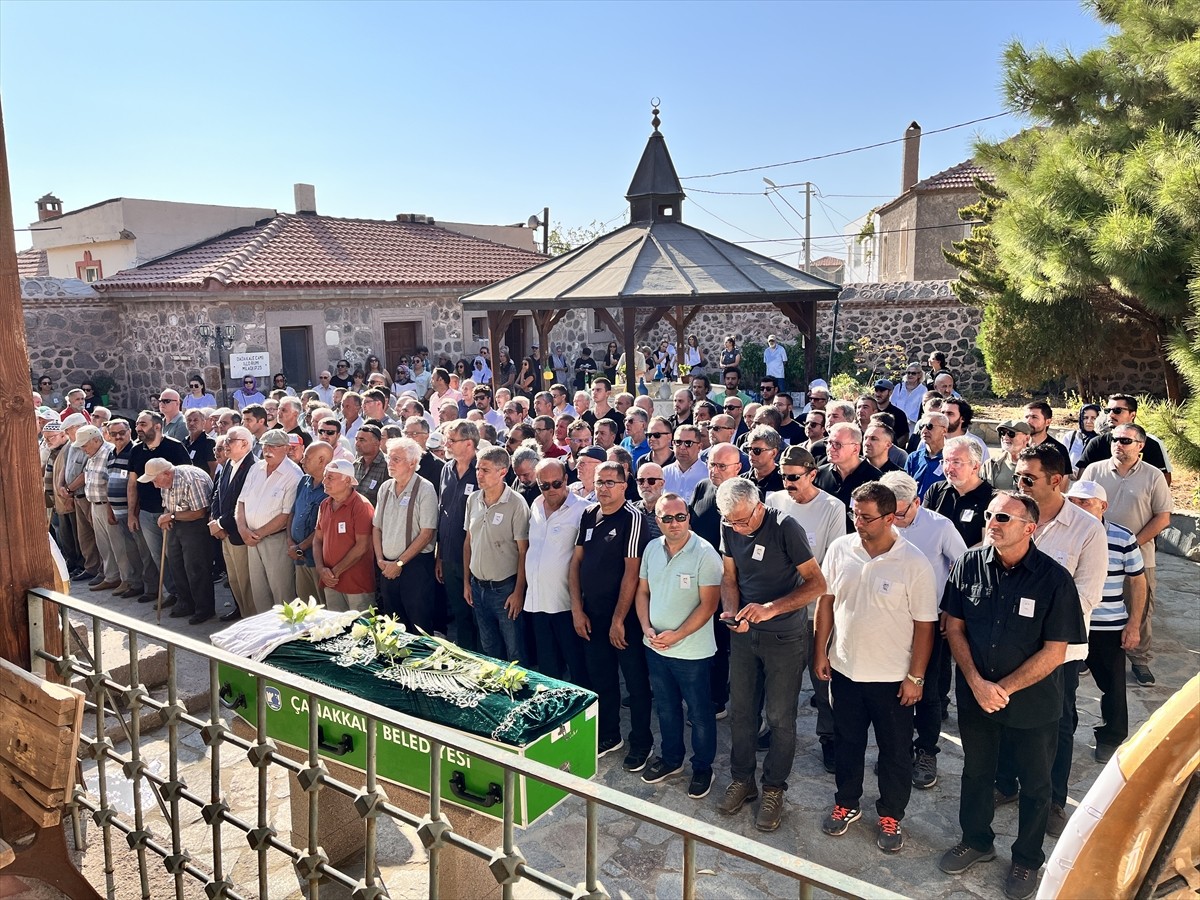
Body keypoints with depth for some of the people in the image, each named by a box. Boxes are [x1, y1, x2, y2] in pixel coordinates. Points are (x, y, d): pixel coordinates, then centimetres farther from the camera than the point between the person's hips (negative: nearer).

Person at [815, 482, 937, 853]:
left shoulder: (914, 563, -18)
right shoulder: (840, 549, -7)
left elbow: (924, 625, -11)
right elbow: (826, 601, 3)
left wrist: (915, 677, -9)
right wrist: (820, 652, 4)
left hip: (892, 678, -3)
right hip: (844, 669, 3)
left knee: (895, 751, 15)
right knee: (847, 742, 20)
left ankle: (891, 815, 36)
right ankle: (846, 803, 41)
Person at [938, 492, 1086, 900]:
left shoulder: (1054, 579, -19)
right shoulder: (969, 564, -11)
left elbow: (1055, 652, -16)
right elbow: (954, 626, -4)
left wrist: (1004, 688, -17)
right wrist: (977, 683, -14)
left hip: (1033, 702, -2)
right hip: (974, 694, 3)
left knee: (1034, 782, 16)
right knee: (976, 771, 20)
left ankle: (1027, 858, 39)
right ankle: (976, 840, 43)